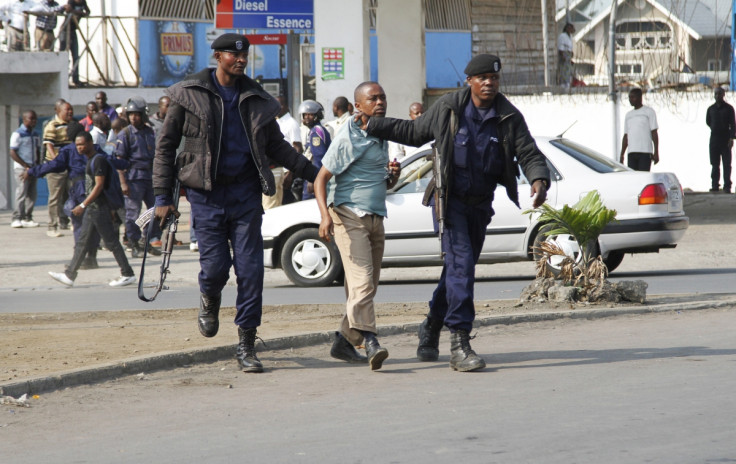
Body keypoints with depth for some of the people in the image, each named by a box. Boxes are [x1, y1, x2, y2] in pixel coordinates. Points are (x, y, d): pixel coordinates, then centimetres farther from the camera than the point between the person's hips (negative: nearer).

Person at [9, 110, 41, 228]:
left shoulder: (35, 135, 13)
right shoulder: (18, 134, -7)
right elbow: (13, 153, -10)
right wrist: (26, 166, -13)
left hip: (32, 169, 6)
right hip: (21, 168, -6)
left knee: (32, 194, 4)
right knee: (22, 192, -11)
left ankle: (27, 218, 10)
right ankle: (17, 218, -8)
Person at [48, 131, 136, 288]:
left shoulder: (99, 160, -16)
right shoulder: (90, 159, 14)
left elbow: (99, 185, -21)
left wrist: (83, 205, -22)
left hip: (100, 208, -10)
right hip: (92, 207, 10)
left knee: (111, 241, -4)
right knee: (83, 242, 10)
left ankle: (128, 274, 2)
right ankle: (69, 275, 13)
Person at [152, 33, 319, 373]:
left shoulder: (256, 99, 8)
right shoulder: (190, 95, 0)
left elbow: (277, 146, 17)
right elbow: (165, 145, 3)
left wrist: (314, 174, 8)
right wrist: (163, 197, -2)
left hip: (245, 192, 2)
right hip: (206, 194, -2)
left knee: (250, 269, -5)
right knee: (215, 265, -8)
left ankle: (246, 346, 1)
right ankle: (209, 302, 30)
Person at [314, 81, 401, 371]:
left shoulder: (381, 138, 18)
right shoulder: (348, 139, -6)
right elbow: (321, 178, -9)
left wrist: (394, 175, 4)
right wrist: (325, 215, -24)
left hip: (375, 218, 8)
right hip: (349, 216, -8)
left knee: (367, 286, 8)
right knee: (362, 282, -19)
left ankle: (343, 342, 18)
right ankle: (371, 343, -29)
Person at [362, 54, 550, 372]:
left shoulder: (510, 118, -3)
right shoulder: (447, 109, -6)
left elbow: (529, 154, -9)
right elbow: (414, 132, 10)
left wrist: (539, 180, -30)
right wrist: (373, 126, 7)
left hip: (481, 204, 4)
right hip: (449, 200, -4)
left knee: (459, 268, 14)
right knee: (460, 264, -18)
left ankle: (431, 328, 37)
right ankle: (459, 343, -22)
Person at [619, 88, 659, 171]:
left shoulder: (649, 112, 4)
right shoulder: (628, 115, 20)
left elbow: (654, 133, -1)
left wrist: (656, 152, -9)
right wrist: (621, 155, 14)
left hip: (645, 152, -5)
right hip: (631, 153, 5)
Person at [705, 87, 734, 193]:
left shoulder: (728, 108, -1)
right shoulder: (711, 109, 10)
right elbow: (708, 122, 23)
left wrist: (731, 138, -14)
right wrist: (715, 129, 11)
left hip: (725, 139, -4)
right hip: (714, 139, 4)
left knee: (726, 164, -4)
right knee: (715, 164, 4)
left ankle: (727, 186, -6)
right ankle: (715, 185, 8)